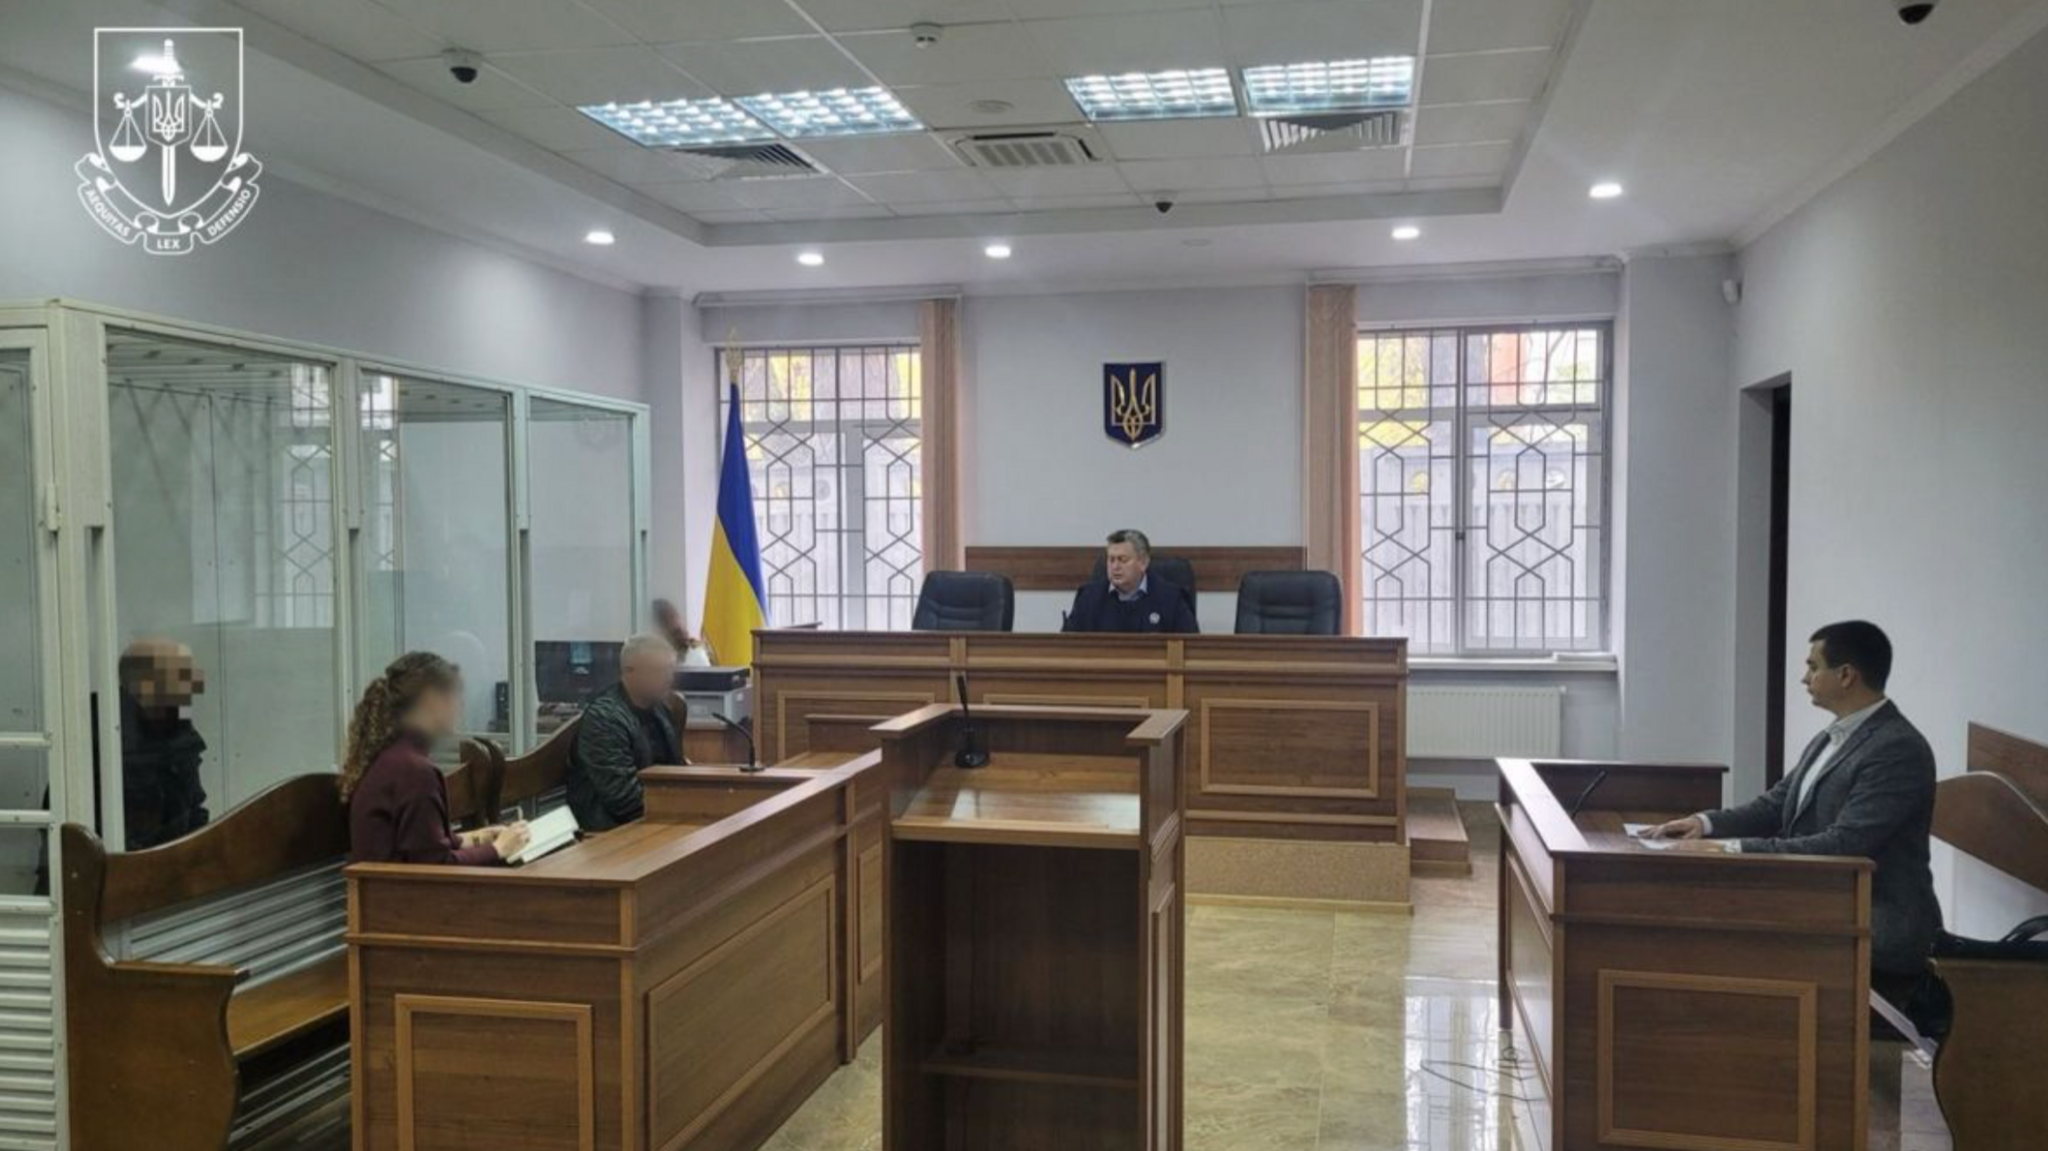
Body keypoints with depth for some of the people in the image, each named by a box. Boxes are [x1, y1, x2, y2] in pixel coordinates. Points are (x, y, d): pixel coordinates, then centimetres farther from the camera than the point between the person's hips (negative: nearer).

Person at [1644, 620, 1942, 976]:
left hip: (1879, 929, -9)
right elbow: (1776, 806, 15)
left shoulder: (1898, 749, -17)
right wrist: (1707, 823, -3)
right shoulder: (1831, 739, 14)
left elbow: (1845, 844, -25)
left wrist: (1740, 849, -26)